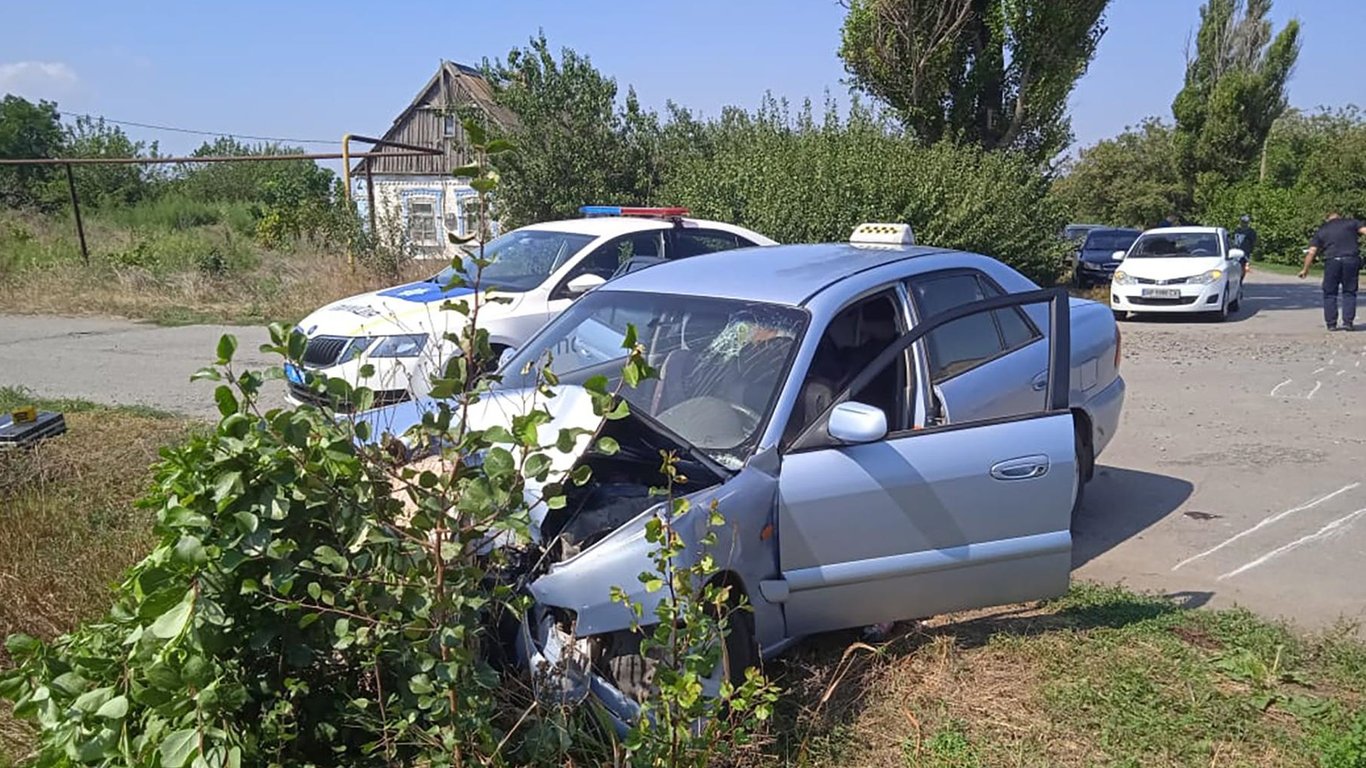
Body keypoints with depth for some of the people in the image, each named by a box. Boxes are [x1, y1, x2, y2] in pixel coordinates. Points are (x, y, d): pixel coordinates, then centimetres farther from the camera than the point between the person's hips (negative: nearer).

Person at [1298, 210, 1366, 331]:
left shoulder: (1321, 231, 14)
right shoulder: (1351, 223, 12)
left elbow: (1311, 252, 8)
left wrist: (1305, 269, 14)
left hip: (1332, 262, 0)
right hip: (1352, 260, 0)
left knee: (1330, 294, 9)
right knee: (1349, 293, 9)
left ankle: (1331, 323, 7)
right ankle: (1348, 322, 3)